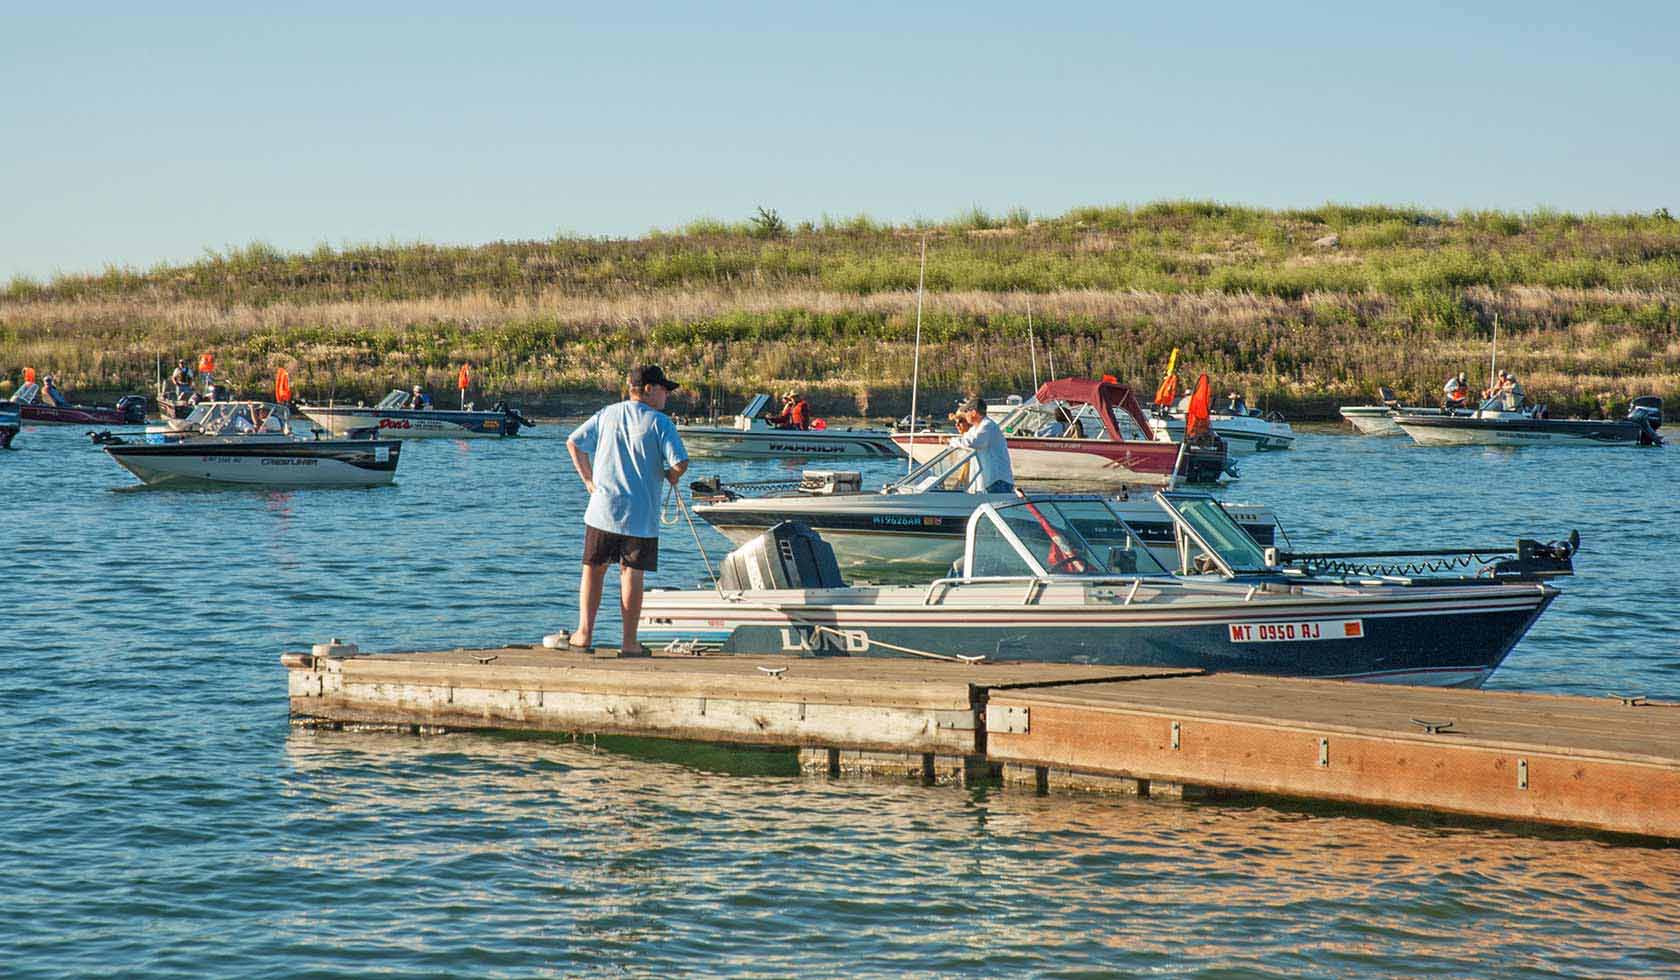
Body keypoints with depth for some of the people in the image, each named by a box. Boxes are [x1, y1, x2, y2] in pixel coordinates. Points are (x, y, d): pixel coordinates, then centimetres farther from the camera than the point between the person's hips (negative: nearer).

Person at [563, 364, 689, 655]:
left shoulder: (606, 415, 7)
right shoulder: (659, 422, -8)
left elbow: (573, 442, 10)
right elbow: (680, 462, -17)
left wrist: (588, 479, 13)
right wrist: (671, 476, 5)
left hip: (602, 509, 3)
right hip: (641, 516, -3)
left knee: (593, 569, 13)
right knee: (632, 574, 2)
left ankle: (584, 633, 8)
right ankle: (630, 642, 6)